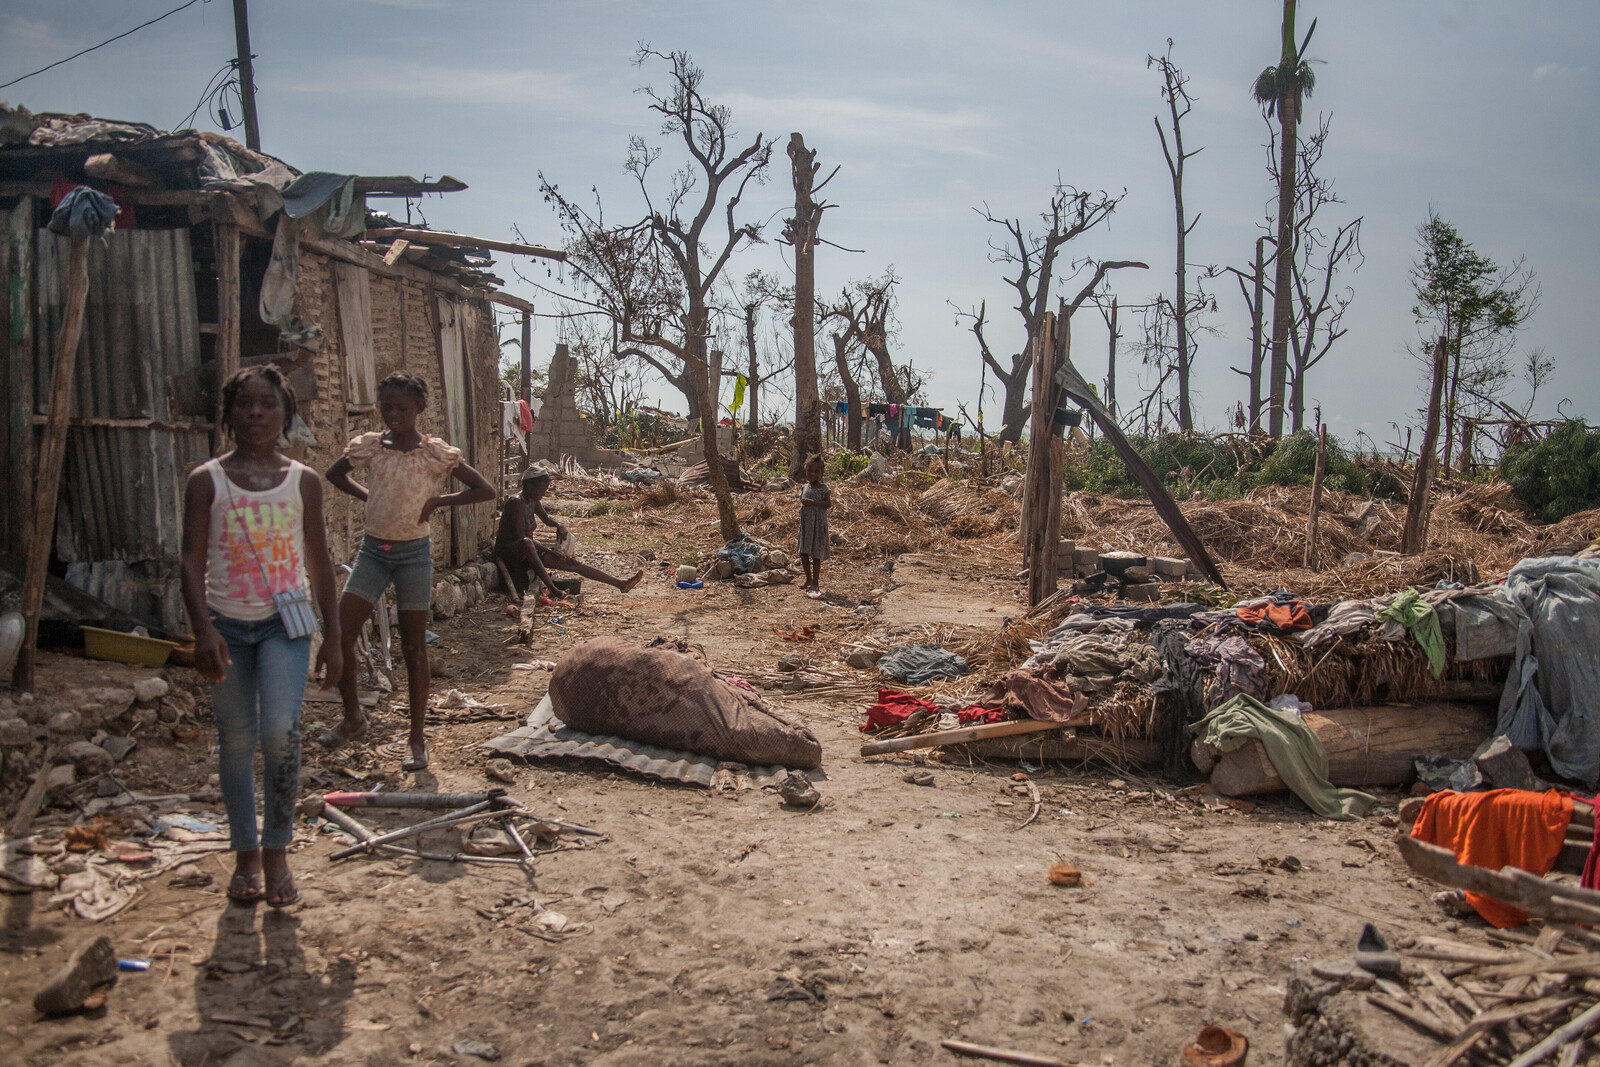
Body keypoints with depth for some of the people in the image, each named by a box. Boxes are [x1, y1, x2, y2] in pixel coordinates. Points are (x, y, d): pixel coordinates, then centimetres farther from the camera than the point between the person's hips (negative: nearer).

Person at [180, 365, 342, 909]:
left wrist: (332, 637, 8)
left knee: (280, 731, -17)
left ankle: (277, 851, 0)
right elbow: (192, 562, -5)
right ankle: (246, 853, 24)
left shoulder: (303, 481, 4)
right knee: (236, 741, 8)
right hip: (228, 626, 1)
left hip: (285, 623, 0)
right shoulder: (207, 481, 0)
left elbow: (319, 563, 9)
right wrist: (203, 629, -19)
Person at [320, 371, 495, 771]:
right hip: (372, 550, 3)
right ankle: (353, 717, 18)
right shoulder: (369, 446, 2)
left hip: (413, 553, -3)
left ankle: (418, 739, 12)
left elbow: (484, 490, -3)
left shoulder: (435, 453, -7)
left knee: (414, 648, 3)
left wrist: (438, 501, -9)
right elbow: (335, 473, 20)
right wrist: (367, 496, 6)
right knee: (340, 634, -4)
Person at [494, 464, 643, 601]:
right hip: (507, 552, -9)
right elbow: (520, 537, -26)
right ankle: (552, 589, -45)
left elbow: (546, 519, 27)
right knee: (526, 544, -43)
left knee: (570, 563, 1)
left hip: (524, 554, 9)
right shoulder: (517, 502, -20)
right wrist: (549, 551, -25)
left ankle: (619, 583, 1)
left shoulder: (533, 501, 8)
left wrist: (559, 526, 5)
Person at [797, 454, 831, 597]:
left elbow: (828, 503, -18)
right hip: (805, 524, 6)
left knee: (816, 555, -1)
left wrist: (812, 502, -24)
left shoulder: (823, 488, -7)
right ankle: (809, 579, 26)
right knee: (803, 553, 9)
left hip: (818, 525, -6)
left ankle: (815, 583, 5)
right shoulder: (804, 487, 10)